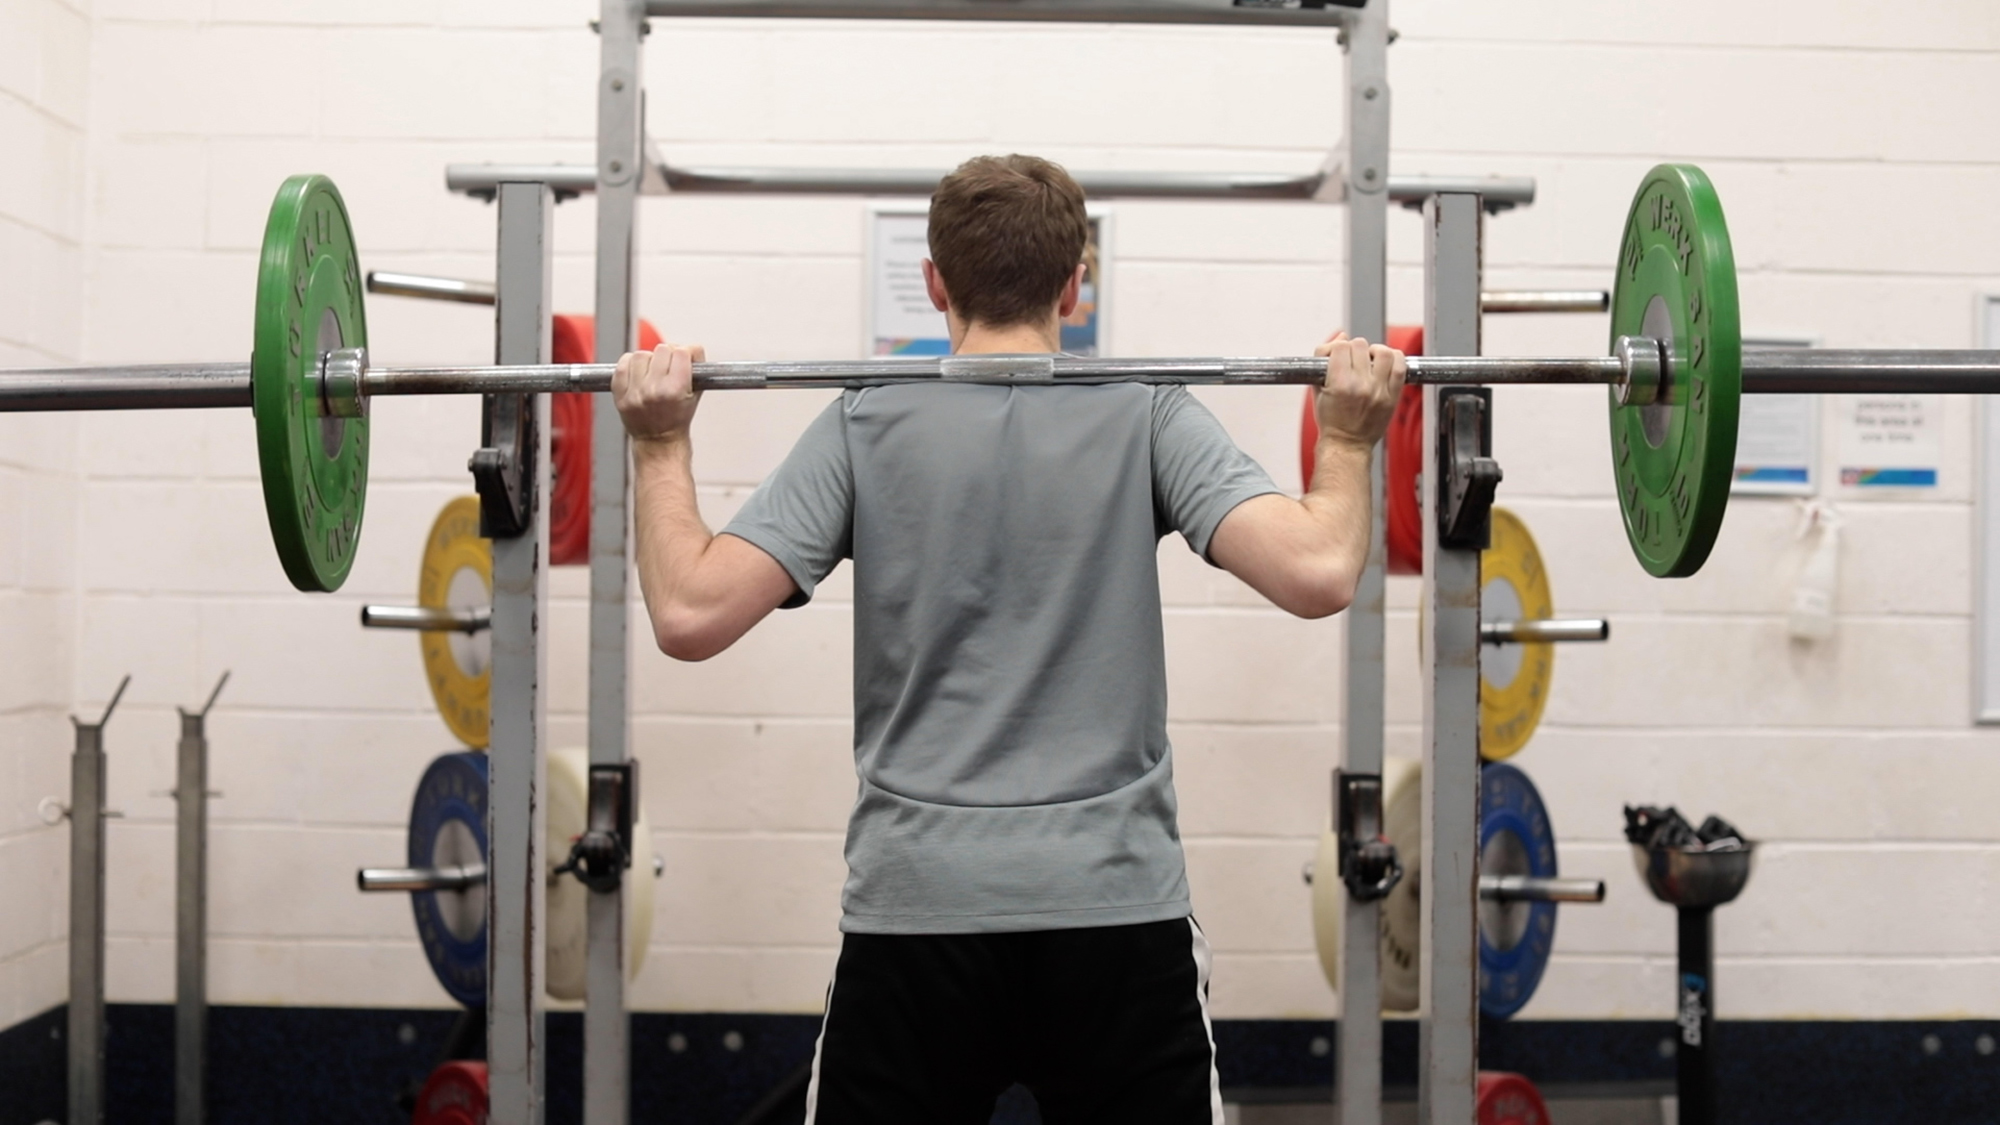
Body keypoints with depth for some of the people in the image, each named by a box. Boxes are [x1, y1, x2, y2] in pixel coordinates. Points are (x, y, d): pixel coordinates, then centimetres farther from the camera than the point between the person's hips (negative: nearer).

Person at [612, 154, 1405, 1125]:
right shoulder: (1146, 415, 0)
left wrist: (662, 443, 6)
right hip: (1118, 908, 0)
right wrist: (1348, 439, 4)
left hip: (915, 909, 1)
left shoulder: (865, 425, 1)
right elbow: (1319, 574, -13)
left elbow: (691, 614, -8)